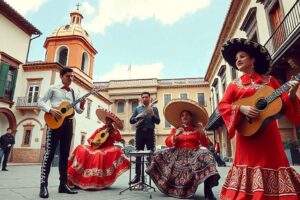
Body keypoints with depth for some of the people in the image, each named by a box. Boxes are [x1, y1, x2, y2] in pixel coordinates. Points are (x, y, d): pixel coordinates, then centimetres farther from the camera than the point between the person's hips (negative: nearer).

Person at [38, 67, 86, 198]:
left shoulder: (73, 93, 16)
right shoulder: (53, 89, 6)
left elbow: (79, 111, 13)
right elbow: (41, 102, 2)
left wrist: (82, 105, -9)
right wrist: (51, 110, -16)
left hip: (68, 123, 4)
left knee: (65, 154, 5)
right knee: (49, 153, -7)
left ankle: (63, 184, 10)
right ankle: (43, 185, -2)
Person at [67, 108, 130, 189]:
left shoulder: (114, 131, 8)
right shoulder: (99, 129, 15)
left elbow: (121, 141, -6)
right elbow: (89, 139, 15)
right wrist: (93, 142, -7)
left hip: (107, 150, -3)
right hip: (96, 148, 3)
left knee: (116, 151, -35)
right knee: (80, 150, -17)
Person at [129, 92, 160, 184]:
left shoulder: (154, 109, 10)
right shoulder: (137, 109, 14)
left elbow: (158, 121, 0)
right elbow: (131, 121, 6)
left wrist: (152, 114, -16)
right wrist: (138, 116, -12)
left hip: (150, 133, -1)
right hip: (139, 133, 2)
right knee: (138, 155, 3)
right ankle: (137, 176, 9)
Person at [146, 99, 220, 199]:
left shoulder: (196, 129, 14)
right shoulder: (175, 129, 16)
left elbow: (205, 144, 2)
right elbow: (168, 143, 3)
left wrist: (202, 132, -15)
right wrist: (175, 135, -16)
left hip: (193, 153, -2)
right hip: (178, 154, 2)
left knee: (205, 154, -32)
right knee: (159, 155, -15)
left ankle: (208, 191, -36)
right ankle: (169, 187, -7)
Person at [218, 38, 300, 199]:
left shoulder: (269, 80, 12)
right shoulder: (234, 85, 8)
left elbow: (284, 103, 9)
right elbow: (222, 105, -3)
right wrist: (241, 108, -18)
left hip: (269, 132, 2)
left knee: (272, 162, 4)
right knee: (250, 163, -2)